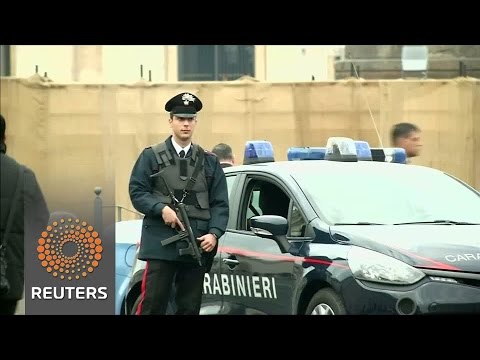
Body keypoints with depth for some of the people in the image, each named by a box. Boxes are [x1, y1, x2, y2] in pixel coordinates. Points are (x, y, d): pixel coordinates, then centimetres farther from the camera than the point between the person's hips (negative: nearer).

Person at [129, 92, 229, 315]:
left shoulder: (209, 161, 16)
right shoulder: (151, 156, 9)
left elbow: (220, 203, 9)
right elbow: (137, 192, 2)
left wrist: (214, 233, -7)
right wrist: (162, 209, -15)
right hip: (161, 244, -3)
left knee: (190, 308, 5)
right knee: (153, 304, -7)